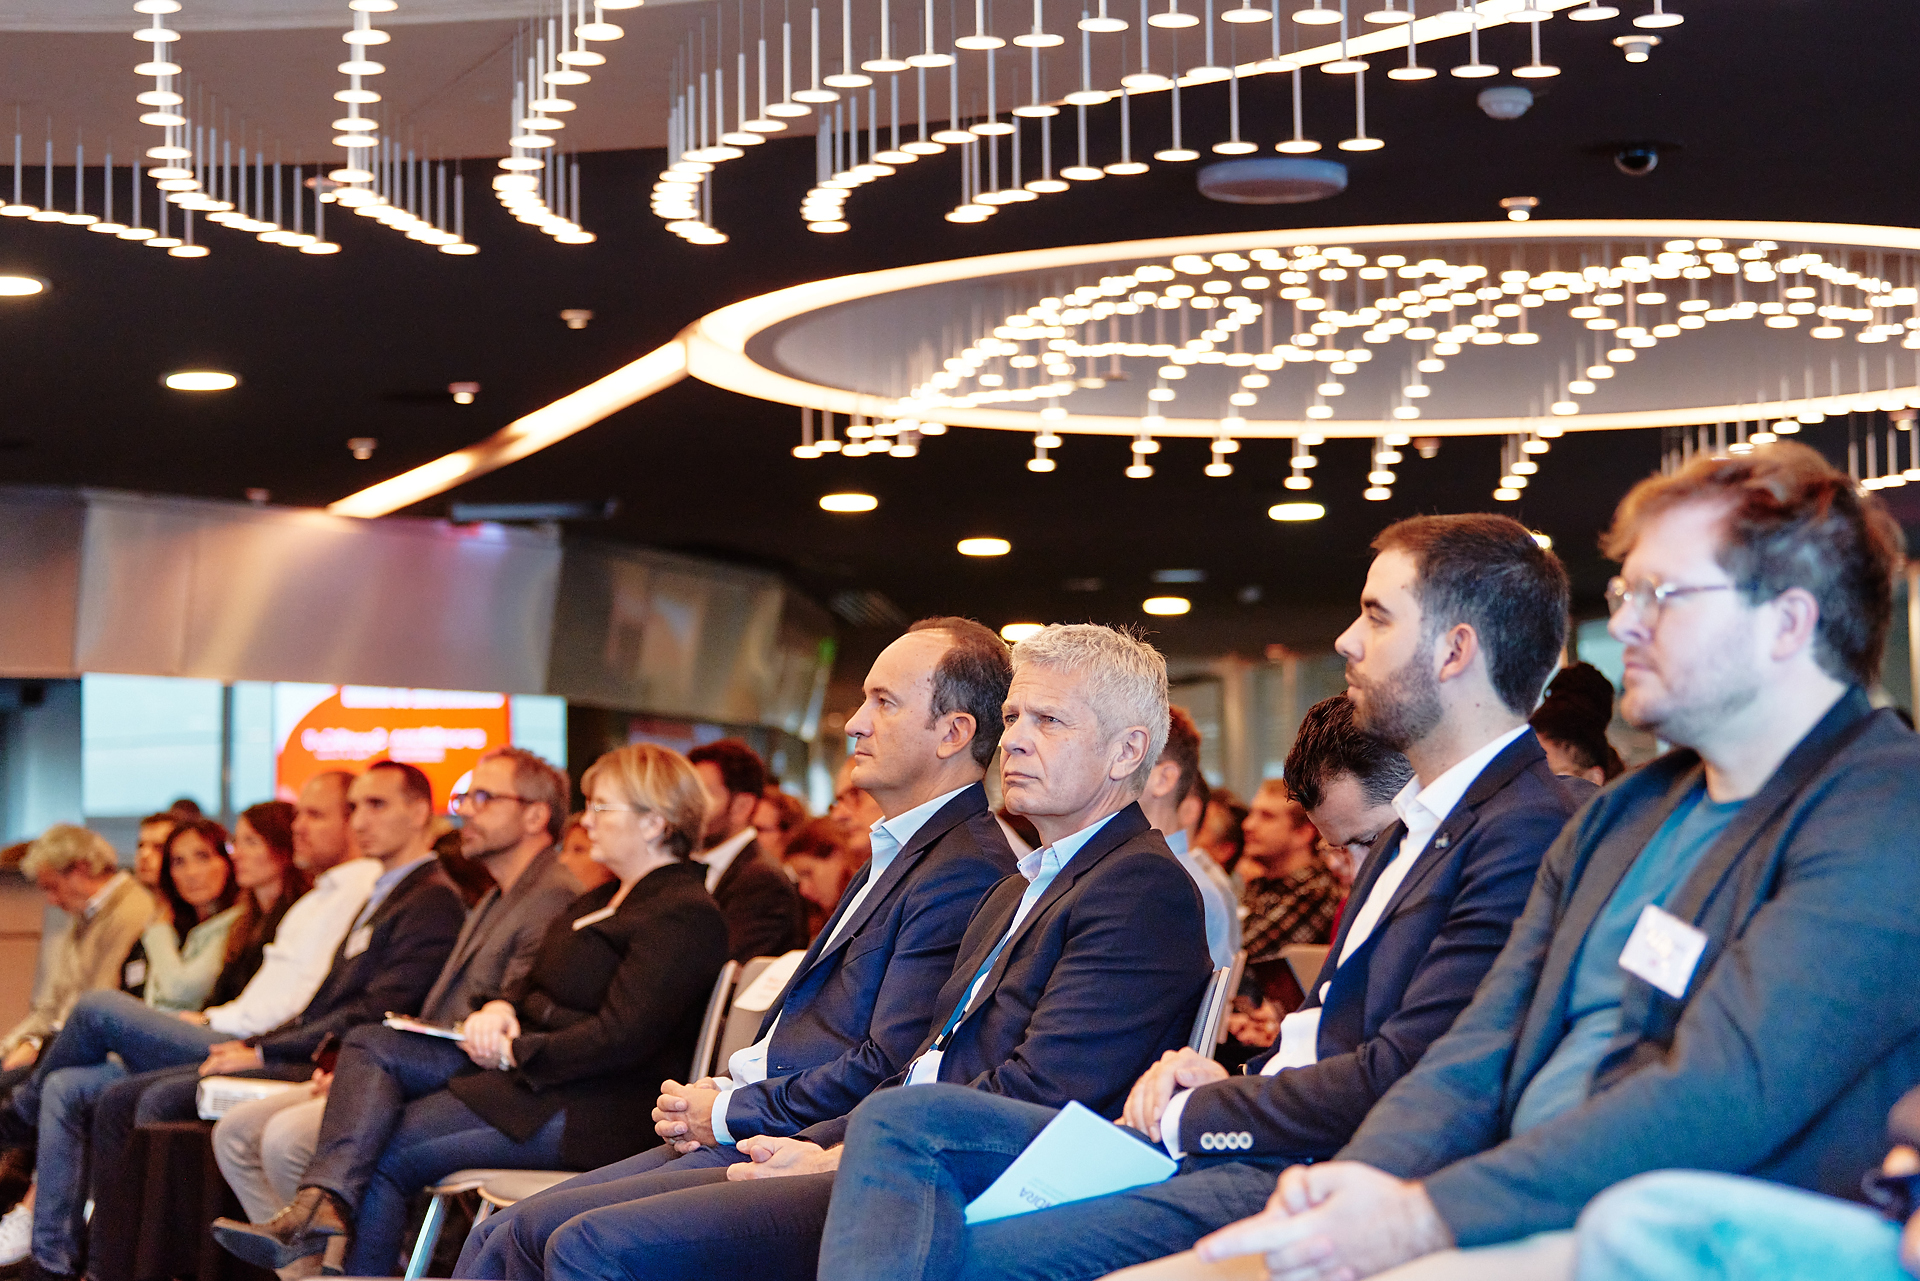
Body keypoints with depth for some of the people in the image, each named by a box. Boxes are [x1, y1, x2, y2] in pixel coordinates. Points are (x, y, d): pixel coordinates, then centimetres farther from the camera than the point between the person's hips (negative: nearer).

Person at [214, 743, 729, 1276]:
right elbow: (533, 983, 22)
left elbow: (620, 1038, -21)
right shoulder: (602, 899, 20)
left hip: (584, 1104, -10)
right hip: (523, 1063, 10)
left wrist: (514, 1052, -15)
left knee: (387, 1151, -15)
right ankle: (322, 1203, -27)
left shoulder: (684, 914, -14)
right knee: (370, 1047, -7)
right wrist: (499, 1008, -1)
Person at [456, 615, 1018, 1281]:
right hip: (743, 1133, 10)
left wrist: (726, 1114, -10)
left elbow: (888, 1070, -21)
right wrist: (714, 1095, 6)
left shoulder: (966, 870, -14)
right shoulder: (898, 852, 21)